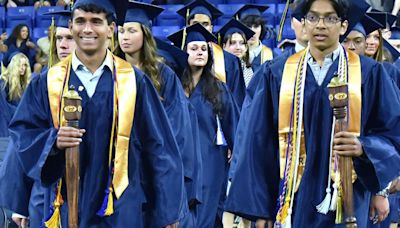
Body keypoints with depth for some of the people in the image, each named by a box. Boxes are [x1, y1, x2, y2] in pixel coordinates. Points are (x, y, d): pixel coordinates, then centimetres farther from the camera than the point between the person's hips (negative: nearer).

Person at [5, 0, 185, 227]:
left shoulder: (134, 81, -1)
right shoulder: (49, 82, 2)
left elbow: (157, 145, 0)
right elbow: (22, 131, 2)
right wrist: (52, 140, -19)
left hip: (121, 208, -1)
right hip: (68, 206, 1)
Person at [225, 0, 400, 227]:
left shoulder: (369, 73, 1)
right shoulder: (277, 74, 5)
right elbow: (260, 143, 4)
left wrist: (363, 148, -18)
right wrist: (260, 208, 0)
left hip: (344, 203, -1)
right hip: (293, 202, 1)